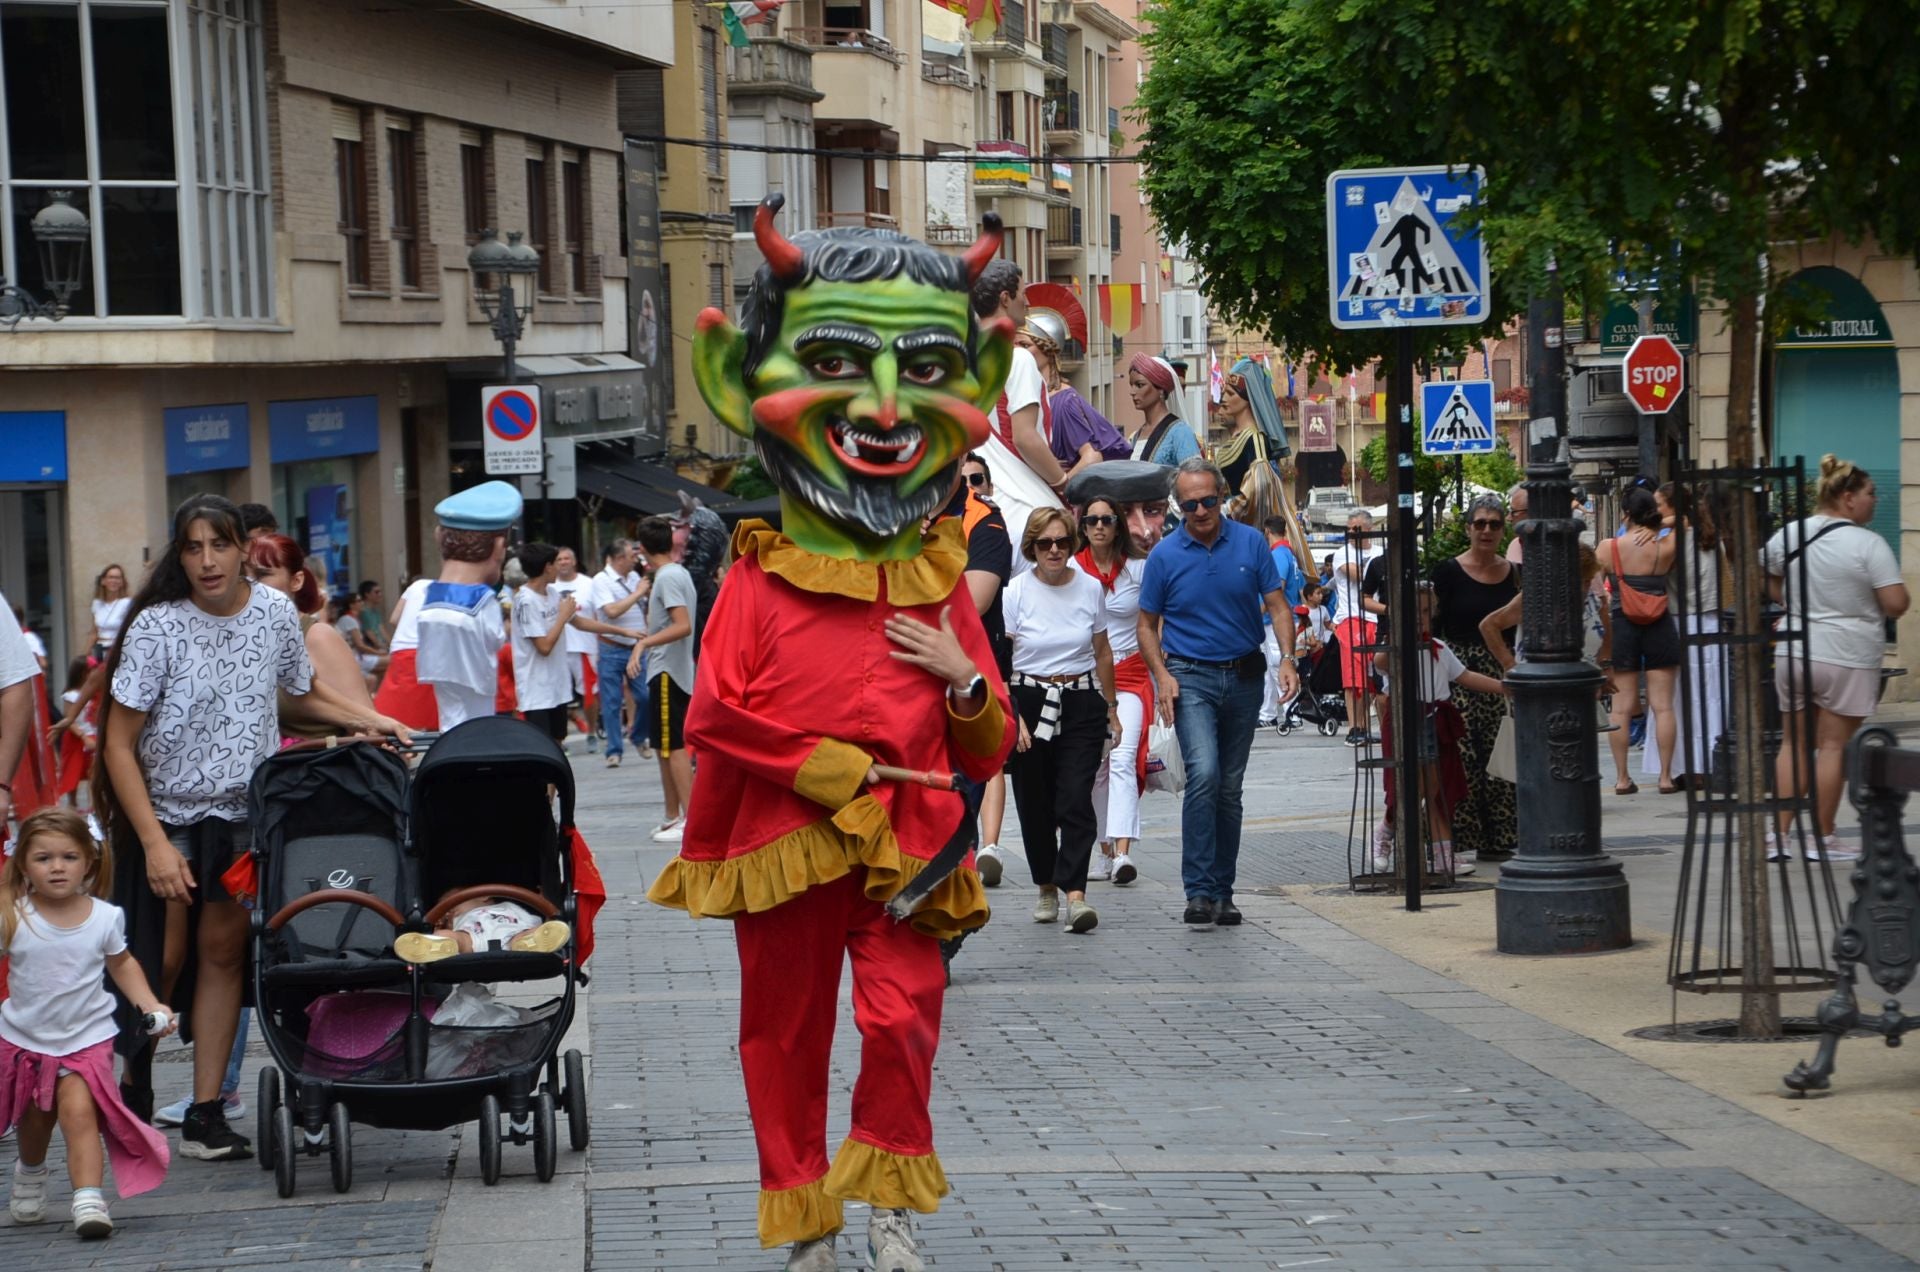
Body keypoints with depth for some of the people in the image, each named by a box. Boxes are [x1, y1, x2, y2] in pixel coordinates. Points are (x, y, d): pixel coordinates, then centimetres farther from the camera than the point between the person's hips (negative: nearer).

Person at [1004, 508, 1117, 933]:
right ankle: (1046, 888, 22)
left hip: (1081, 704, 1)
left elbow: (1103, 653, 15)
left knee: (1076, 801, -11)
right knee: (1035, 805, 5)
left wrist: (1110, 709, 18)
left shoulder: (1091, 589, 4)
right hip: (1030, 702, -1)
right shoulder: (1017, 592, -4)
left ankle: (1075, 894, -19)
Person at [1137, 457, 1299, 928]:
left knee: (1230, 787, 9)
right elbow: (1148, 624, 5)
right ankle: (1199, 892, -22)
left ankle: (1222, 892, 17)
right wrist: (1162, 675, -9)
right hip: (1190, 677, -3)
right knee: (1203, 772, -21)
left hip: (1244, 677, 3)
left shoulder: (1251, 543, 0)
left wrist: (1287, 659, -13)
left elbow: (1277, 605, 3)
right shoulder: (1165, 555, -3)